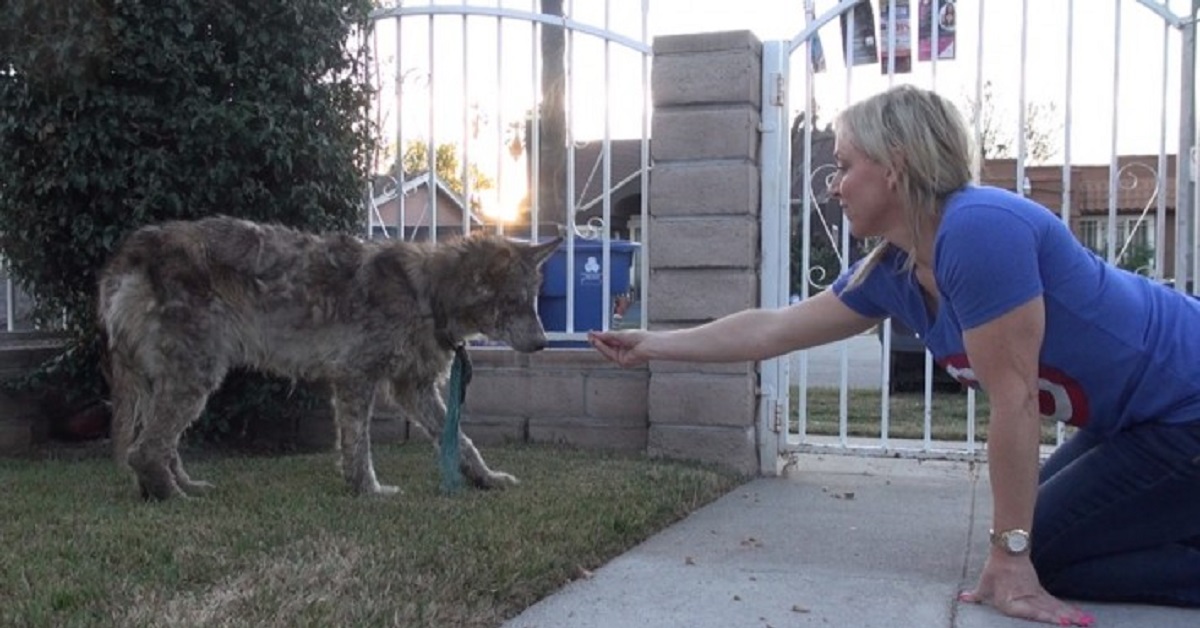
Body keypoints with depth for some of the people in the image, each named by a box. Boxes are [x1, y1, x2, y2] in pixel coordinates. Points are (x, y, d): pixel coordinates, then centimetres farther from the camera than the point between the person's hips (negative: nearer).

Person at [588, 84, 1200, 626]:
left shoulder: (978, 230, -28)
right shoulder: (889, 271, -2)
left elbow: (1013, 399, -27)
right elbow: (773, 329, 7)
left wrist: (1009, 555, -21)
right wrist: (650, 345, 11)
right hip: (1136, 421, 8)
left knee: (1040, 554, -6)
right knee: (1035, 533, 15)